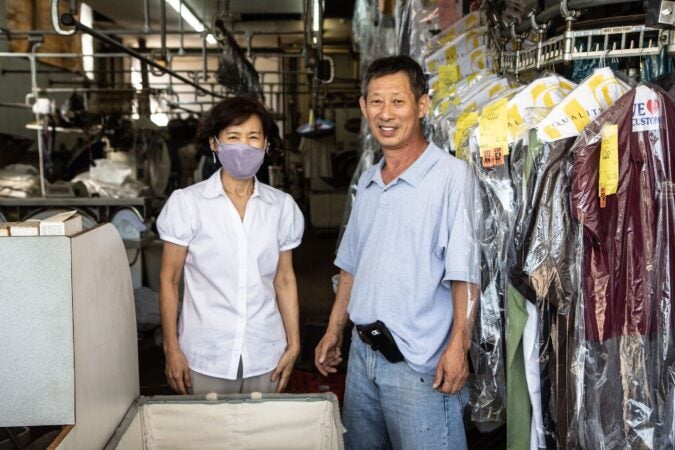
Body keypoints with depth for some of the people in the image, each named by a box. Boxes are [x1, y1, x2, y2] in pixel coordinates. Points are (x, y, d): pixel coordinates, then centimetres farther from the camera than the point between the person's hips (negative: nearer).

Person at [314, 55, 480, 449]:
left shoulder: (451, 175, -11)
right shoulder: (367, 182, 11)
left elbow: (464, 271, -15)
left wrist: (458, 345, -21)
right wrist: (334, 331, 17)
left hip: (420, 363, -7)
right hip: (362, 354, 7)